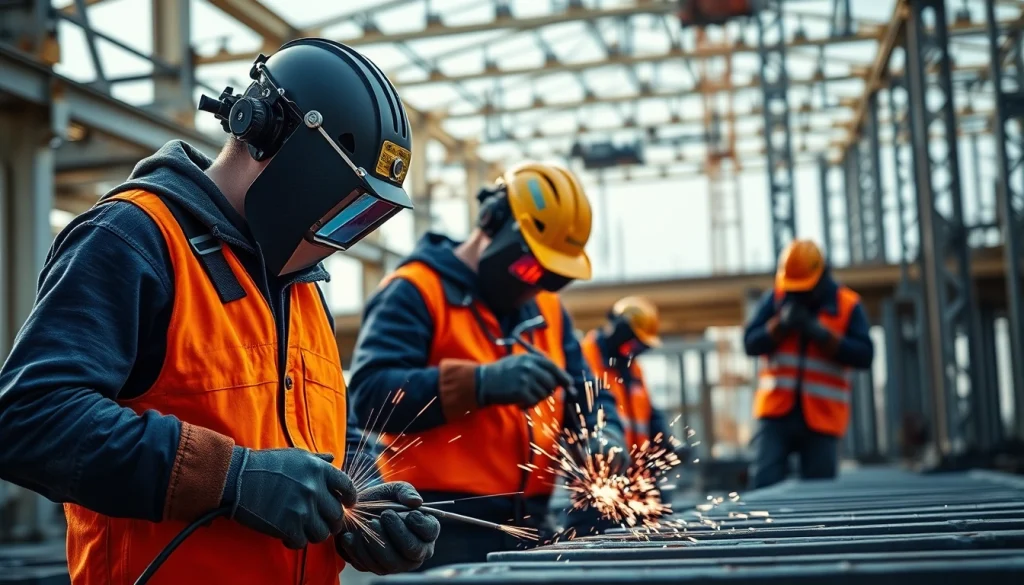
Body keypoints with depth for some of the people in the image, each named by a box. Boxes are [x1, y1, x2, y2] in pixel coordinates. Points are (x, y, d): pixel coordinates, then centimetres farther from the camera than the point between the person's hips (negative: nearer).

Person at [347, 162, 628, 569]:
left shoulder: (547, 308, 16)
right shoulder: (415, 292, -7)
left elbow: (585, 392, 20)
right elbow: (370, 393, -19)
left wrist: (604, 435, -2)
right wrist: (482, 382, -28)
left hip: (527, 526, 7)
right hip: (442, 529, -7)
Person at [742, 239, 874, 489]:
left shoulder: (848, 306, 1)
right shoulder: (775, 299, 6)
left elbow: (864, 355, -7)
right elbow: (751, 343, 0)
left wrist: (822, 335, -16)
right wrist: (781, 325, -15)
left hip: (822, 417, -1)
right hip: (776, 412, 1)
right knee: (763, 485, -9)